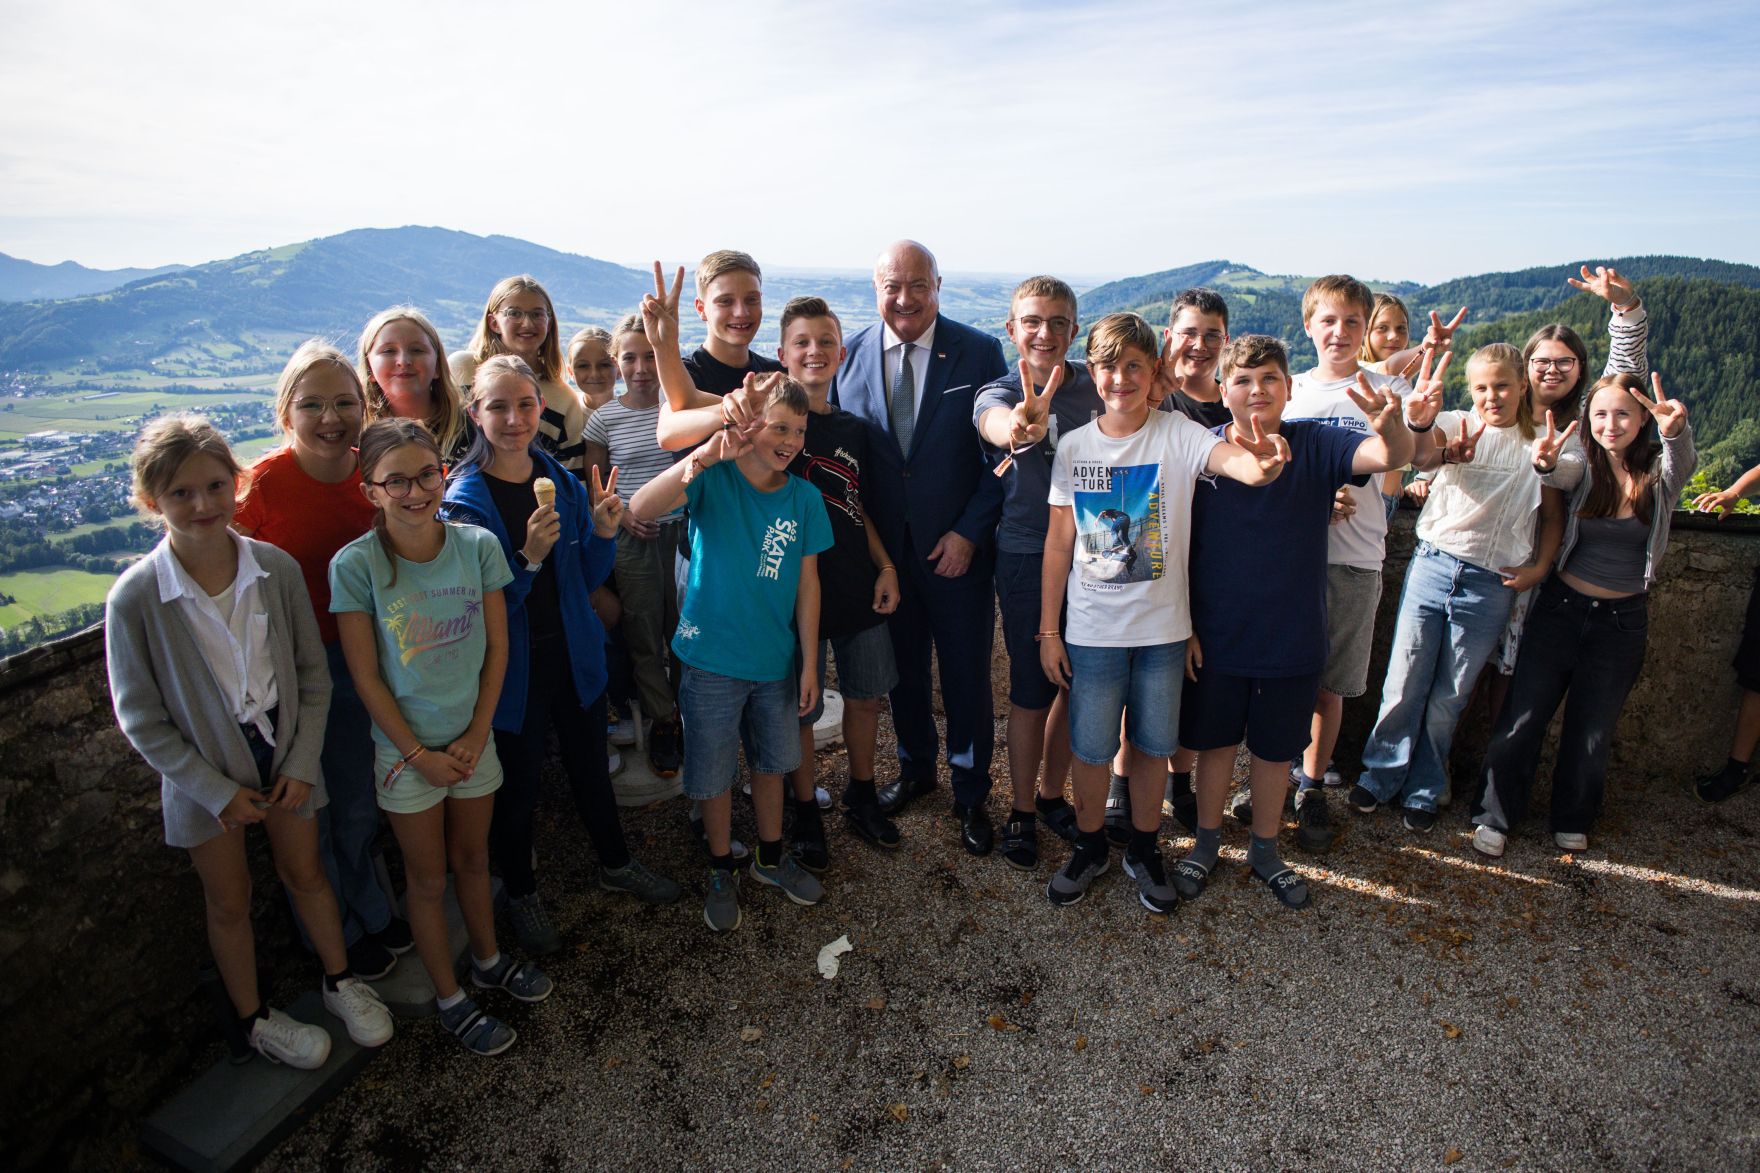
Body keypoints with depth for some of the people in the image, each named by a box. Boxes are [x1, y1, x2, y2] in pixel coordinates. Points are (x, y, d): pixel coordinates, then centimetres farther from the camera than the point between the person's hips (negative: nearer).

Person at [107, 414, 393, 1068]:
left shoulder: (277, 569, -14)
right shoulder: (135, 598, -20)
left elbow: (313, 676, -4)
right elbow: (141, 719, -12)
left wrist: (302, 764, -8)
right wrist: (216, 790, -12)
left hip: (283, 753, 2)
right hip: (204, 771, -2)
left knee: (305, 873, 19)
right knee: (229, 901, 17)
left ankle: (340, 981, 42)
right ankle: (254, 1019, 39)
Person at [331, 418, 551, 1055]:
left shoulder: (478, 544, -10)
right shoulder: (356, 565, -17)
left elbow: (497, 648, -3)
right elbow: (366, 676, -12)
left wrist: (475, 735, -6)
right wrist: (418, 753, -10)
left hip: (473, 739, 3)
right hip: (406, 750, -2)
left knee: (472, 860, 22)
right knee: (428, 878, 14)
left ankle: (488, 960, 45)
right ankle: (450, 999, 33)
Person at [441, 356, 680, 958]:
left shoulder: (562, 481, -1)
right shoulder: (463, 496, -15)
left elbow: (586, 579, 5)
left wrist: (603, 533, -14)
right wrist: (527, 557, -32)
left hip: (574, 653, 4)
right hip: (512, 667, -4)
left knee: (591, 765, 20)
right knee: (518, 784, 11)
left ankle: (616, 864, 43)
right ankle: (521, 894, 36)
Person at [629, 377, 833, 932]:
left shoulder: (804, 498, -3)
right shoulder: (713, 478, -13)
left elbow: (807, 583, 1)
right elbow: (640, 508, -29)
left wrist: (809, 664, 2)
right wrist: (702, 457, -43)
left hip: (775, 660, 3)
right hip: (712, 660, -3)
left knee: (771, 762, 20)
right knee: (713, 775, 11)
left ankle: (772, 858, 42)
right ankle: (721, 872, 34)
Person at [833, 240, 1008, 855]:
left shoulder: (980, 352, -6)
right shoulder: (850, 355, 0)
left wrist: (969, 532, -13)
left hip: (958, 545, -2)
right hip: (883, 546, 2)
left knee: (967, 675, 8)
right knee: (904, 668, 17)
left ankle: (970, 794, 27)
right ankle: (915, 767, 41)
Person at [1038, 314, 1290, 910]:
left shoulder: (1178, 434, -8)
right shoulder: (1074, 446, -2)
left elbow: (1229, 458, -30)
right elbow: (1058, 544, 1)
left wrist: (1260, 466, -55)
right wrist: (1048, 630, 0)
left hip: (1162, 627, -1)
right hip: (1091, 630, 1)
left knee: (1152, 745, 13)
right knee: (1090, 747, 11)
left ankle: (1143, 849, 35)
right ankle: (1090, 846, 34)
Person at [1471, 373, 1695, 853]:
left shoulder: (1660, 472, -4)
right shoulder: (1583, 466, -3)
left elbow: (1683, 459, -27)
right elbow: (1559, 472, -26)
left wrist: (1676, 430, -51)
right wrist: (1546, 462, -51)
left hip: (1622, 620, 1)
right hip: (1561, 608, 0)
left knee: (1592, 732, 11)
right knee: (1522, 719, -1)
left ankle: (1572, 820, 32)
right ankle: (1495, 815, 14)